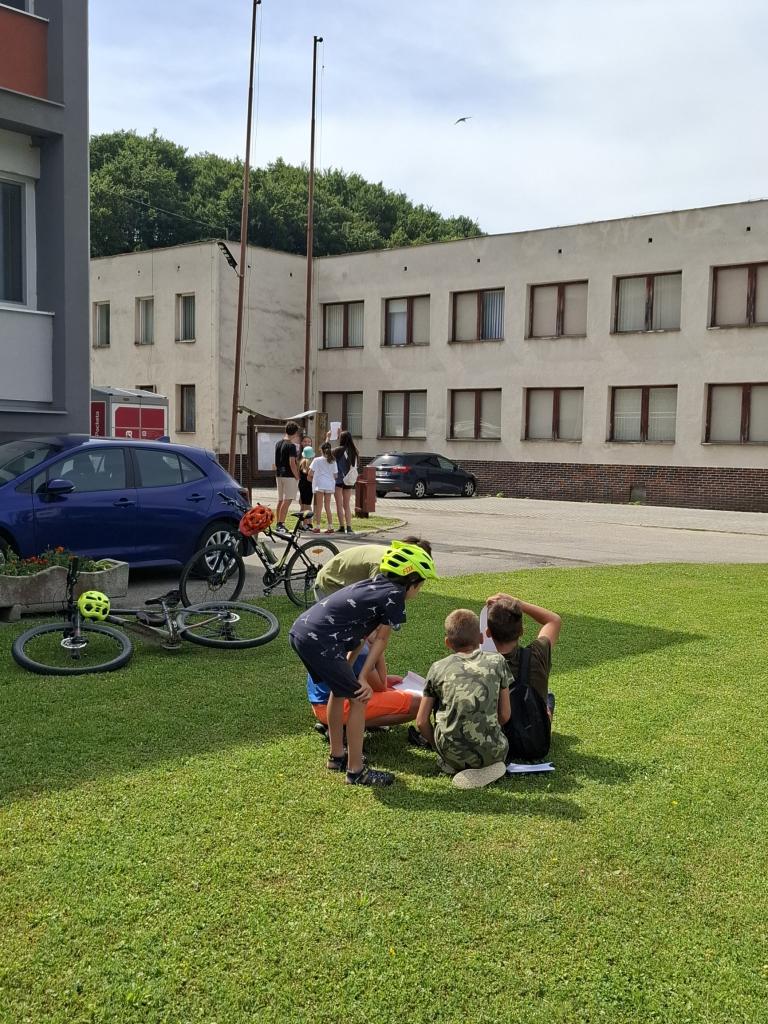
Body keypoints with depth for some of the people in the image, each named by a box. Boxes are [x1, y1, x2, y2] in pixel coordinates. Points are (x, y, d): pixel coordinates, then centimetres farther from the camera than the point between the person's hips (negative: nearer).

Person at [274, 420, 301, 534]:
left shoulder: (278, 444, 11)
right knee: (287, 501, -5)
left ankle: (278, 524, 15)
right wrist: (297, 477, -13)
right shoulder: (291, 445, -14)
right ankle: (281, 524, -8)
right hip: (289, 475, -8)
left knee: (280, 500, 12)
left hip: (279, 475, 8)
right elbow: (292, 463, -18)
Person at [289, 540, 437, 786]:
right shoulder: (395, 596, -2)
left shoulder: (374, 586, 23)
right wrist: (362, 678, 6)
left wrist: (347, 671, 21)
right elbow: (381, 640, 1)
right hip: (319, 641, -10)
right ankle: (356, 771, 8)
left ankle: (337, 756, 38)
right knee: (358, 698, 0)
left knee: (340, 688, 26)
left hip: (299, 630, 10)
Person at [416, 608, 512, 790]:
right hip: (490, 753, 0)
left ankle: (452, 766, 9)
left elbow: (422, 721, 6)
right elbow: (504, 716, 5)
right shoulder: (497, 662, 6)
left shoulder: (438, 669, 7)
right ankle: (486, 767, 3)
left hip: (451, 753, 0)